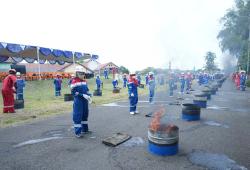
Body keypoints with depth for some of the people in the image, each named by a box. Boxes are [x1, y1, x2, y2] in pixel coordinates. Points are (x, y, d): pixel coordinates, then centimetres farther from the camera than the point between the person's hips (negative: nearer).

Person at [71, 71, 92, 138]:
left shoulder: (84, 81, 11)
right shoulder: (74, 81, -11)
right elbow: (73, 92, -17)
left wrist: (89, 96, -2)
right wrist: (83, 95, -24)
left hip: (85, 101, 8)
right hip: (78, 101, -7)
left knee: (85, 115, 15)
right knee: (78, 116, -5)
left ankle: (84, 129, 30)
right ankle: (78, 132, 3)